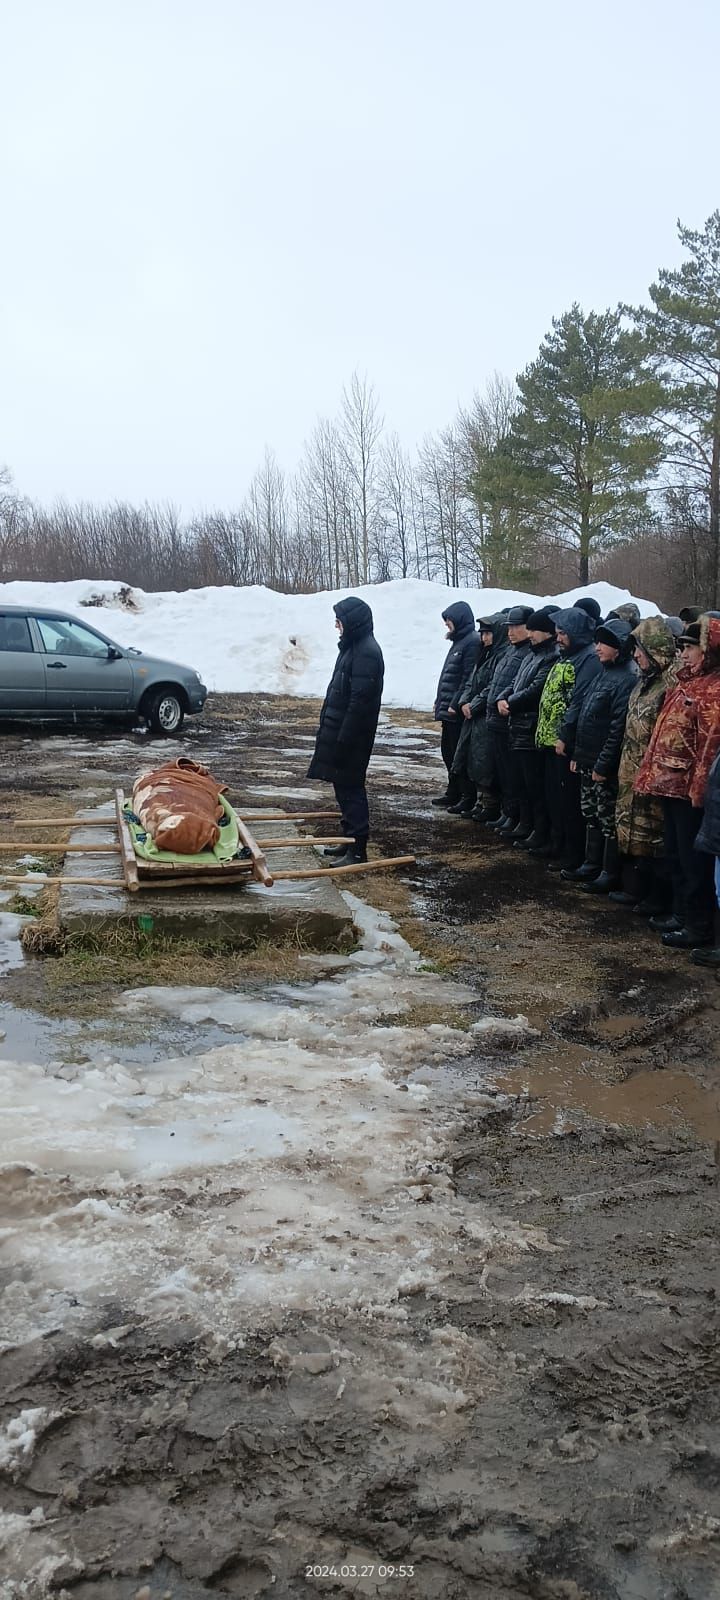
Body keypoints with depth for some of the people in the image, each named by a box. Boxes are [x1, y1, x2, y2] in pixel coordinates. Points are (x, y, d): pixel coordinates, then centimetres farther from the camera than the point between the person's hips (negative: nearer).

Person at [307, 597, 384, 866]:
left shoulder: (366, 652, -18)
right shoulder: (352, 647, 14)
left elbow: (360, 701, -22)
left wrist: (343, 740, -22)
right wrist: (329, 731, 20)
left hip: (352, 735, -10)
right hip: (340, 731, 10)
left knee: (350, 788, -5)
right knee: (343, 786, 15)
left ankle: (357, 850, 1)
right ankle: (350, 840, 25)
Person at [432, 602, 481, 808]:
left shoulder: (472, 642, -14)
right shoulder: (459, 641, 16)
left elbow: (469, 678, -20)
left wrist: (455, 704, -21)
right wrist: (440, 701, 16)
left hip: (458, 712, -10)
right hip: (448, 709, 10)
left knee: (458, 754, -3)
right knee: (448, 751, 15)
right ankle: (453, 793, 24)